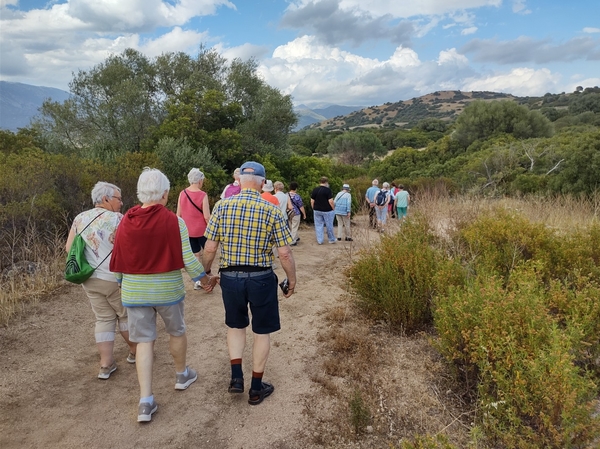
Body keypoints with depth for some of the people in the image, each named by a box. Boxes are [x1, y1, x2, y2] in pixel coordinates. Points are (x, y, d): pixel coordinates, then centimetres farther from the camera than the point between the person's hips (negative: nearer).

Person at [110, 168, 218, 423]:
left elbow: (118, 261, 2)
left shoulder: (125, 222, -5)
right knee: (176, 332, 20)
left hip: (134, 291, 3)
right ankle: (182, 375, 41)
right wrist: (204, 278, 1)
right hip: (167, 290, -2)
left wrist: (122, 285, 19)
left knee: (143, 341, 10)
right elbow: (187, 259, -15)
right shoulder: (174, 221, -16)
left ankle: (146, 401, 10)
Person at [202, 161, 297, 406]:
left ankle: (236, 377, 21)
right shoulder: (272, 211, -9)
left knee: (235, 325, 26)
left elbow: (209, 249, -5)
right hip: (261, 279, -2)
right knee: (262, 331, 15)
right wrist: (292, 279, 5)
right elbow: (285, 253, -9)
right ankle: (256, 388, 26)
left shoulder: (222, 206, -6)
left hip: (230, 277, 2)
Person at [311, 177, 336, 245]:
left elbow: (312, 201, 4)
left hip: (317, 211, 4)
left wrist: (314, 209, 14)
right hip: (327, 211, -3)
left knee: (318, 225, 9)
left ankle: (319, 240, 10)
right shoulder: (328, 190, -11)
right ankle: (331, 239, 22)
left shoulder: (315, 190, 2)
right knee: (329, 226, 9)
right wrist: (333, 209, -3)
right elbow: (330, 201, -16)